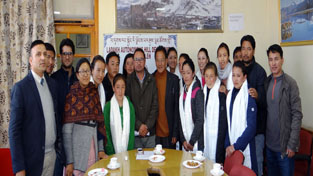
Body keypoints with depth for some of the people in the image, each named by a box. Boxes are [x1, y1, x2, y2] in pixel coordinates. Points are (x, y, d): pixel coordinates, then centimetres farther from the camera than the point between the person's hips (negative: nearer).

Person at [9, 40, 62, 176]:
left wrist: (59, 145, 10)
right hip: (32, 157, -5)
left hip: (52, 153, 5)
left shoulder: (52, 84, 6)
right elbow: (14, 130, -12)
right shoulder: (20, 88, -12)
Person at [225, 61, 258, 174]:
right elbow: (228, 123, 9)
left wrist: (236, 145, -15)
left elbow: (251, 127, -15)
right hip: (231, 148, 5)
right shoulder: (230, 95, 7)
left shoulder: (249, 96, -11)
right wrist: (227, 145, 1)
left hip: (245, 147, -5)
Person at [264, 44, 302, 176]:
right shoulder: (266, 82, 4)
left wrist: (292, 144, -15)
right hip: (269, 144, 5)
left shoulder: (290, 83, -11)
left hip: (284, 145, -5)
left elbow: (297, 115, -13)